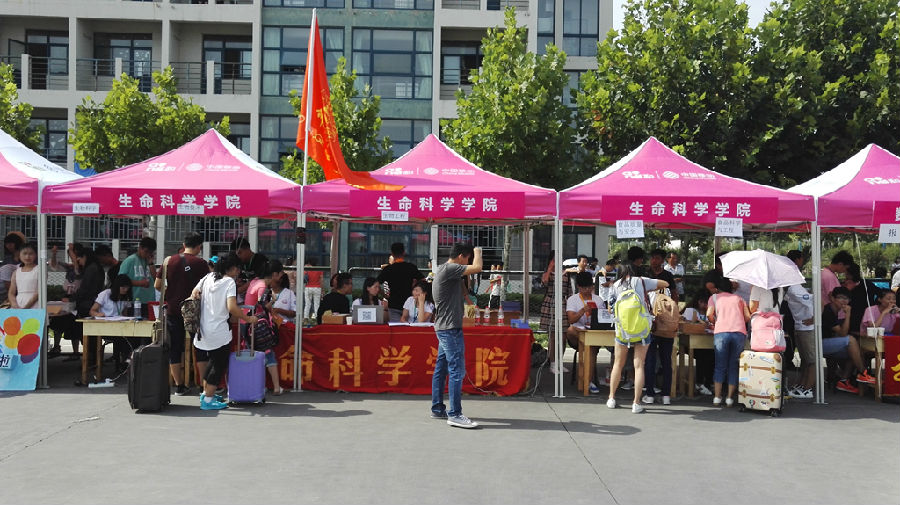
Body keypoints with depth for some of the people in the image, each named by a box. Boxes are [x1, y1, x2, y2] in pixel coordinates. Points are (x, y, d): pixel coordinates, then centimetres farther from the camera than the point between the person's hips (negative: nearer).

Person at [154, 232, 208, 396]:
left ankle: (179, 386, 11)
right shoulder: (201, 263, -7)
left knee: (175, 348, 9)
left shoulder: (169, 260, 1)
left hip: (173, 310, 2)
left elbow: (157, 285, 3)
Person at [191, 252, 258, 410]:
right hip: (219, 331, -7)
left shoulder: (209, 277, 7)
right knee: (219, 365, 3)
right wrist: (248, 318, -14)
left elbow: (194, 293, 12)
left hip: (204, 330, 8)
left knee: (212, 361, 22)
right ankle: (208, 400, 5)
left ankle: (205, 393, 33)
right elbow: (232, 307, -22)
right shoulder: (229, 282, -13)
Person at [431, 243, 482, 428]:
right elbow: (477, 268, -20)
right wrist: (477, 252, -3)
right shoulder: (449, 269, -15)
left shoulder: (443, 270, 16)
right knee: (457, 371, -9)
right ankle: (455, 415, -8)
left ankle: (437, 409, 20)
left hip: (444, 328, 11)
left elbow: (462, 291, 27)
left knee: (441, 369, 13)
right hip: (450, 328, -11)